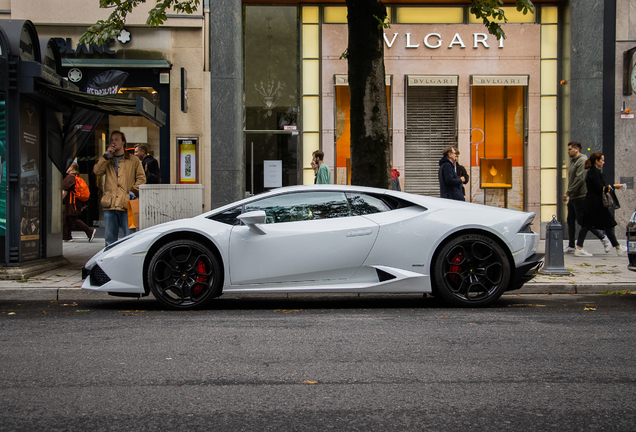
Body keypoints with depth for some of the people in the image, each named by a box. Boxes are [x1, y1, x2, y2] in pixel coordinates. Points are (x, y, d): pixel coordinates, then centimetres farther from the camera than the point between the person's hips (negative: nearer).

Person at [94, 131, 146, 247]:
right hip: (109, 205, 3)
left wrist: (133, 191, -8)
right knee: (110, 237, 6)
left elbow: (141, 178, 6)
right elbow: (97, 171, 2)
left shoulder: (134, 161, 10)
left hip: (126, 205, -3)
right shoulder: (107, 161, 19)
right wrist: (106, 155, -2)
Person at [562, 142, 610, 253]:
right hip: (572, 197, 10)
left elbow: (580, 179, -22)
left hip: (580, 197, -10)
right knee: (570, 221, 9)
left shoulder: (582, 161, -13)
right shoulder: (573, 161, 17)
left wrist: (568, 192, -21)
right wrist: (568, 194, 13)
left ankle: (604, 239, 0)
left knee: (582, 221, -7)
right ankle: (571, 246, 14)